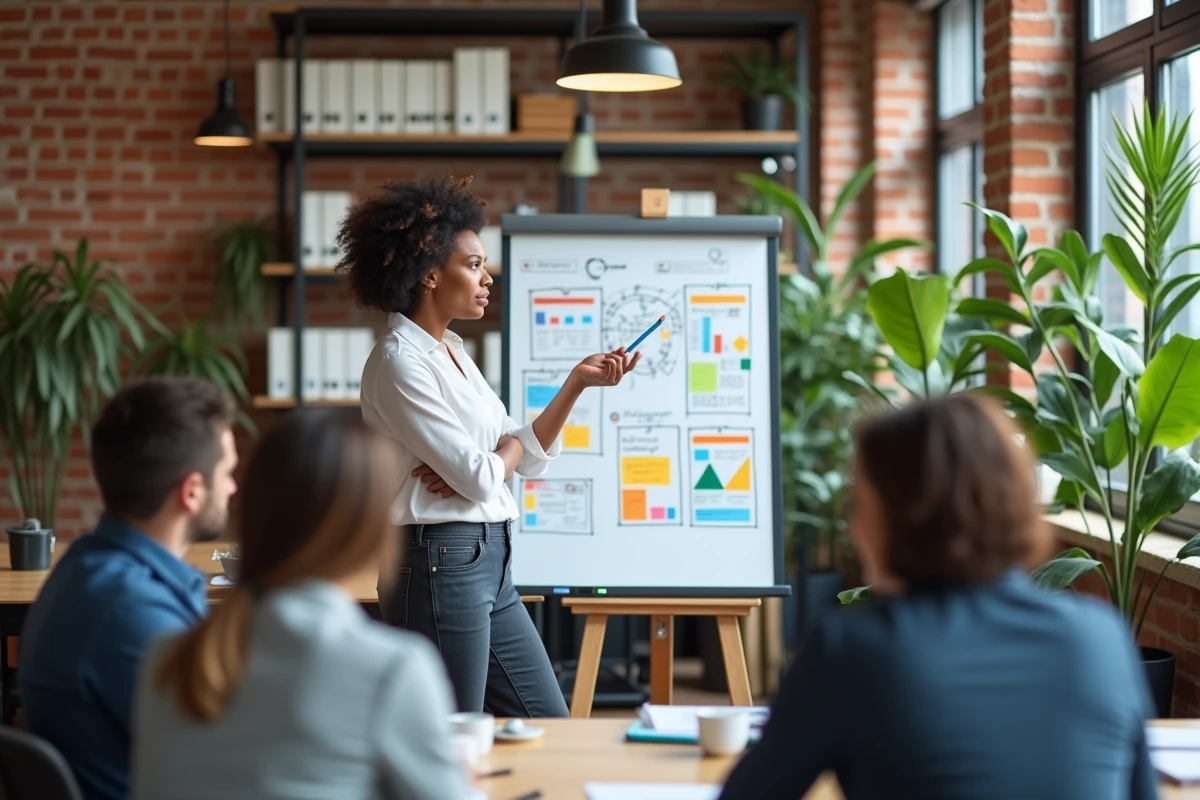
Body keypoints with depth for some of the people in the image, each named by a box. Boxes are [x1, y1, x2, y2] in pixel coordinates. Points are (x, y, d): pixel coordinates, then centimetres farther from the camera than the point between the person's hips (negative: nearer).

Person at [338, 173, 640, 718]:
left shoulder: (450, 351, 14)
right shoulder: (400, 362, -14)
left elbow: (530, 458, 14)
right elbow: (479, 478, -18)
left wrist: (577, 382, 3)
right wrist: (509, 447, 3)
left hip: (490, 564, 9)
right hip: (443, 565, -9)